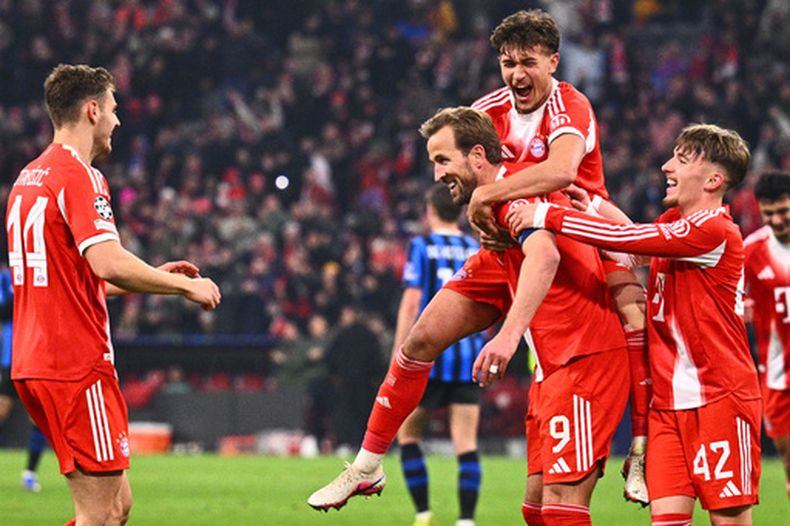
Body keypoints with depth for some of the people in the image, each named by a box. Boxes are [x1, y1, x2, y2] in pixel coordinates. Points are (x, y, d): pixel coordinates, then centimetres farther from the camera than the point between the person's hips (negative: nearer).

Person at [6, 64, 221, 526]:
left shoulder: (28, 178, 17)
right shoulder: (80, 177, -12)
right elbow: (108, 264, -25)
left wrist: (156, 278, 24)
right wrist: (185, 286, -11)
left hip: (34, 363, 9)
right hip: (79, 366, -9)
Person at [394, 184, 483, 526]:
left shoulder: (422, 246, -1)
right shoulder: (479, 250, 10)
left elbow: (411, 303, -7)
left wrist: (397, 356, -6)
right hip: (469, 353, 3)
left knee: (407, 432, 12)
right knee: (466, 444, 0)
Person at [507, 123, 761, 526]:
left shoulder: (714, 231, -15)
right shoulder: (671, 222, 13)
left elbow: (627, 238, -21)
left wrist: (547, 216, -15)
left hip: (719, 400, -8)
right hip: (667, 401, 8)